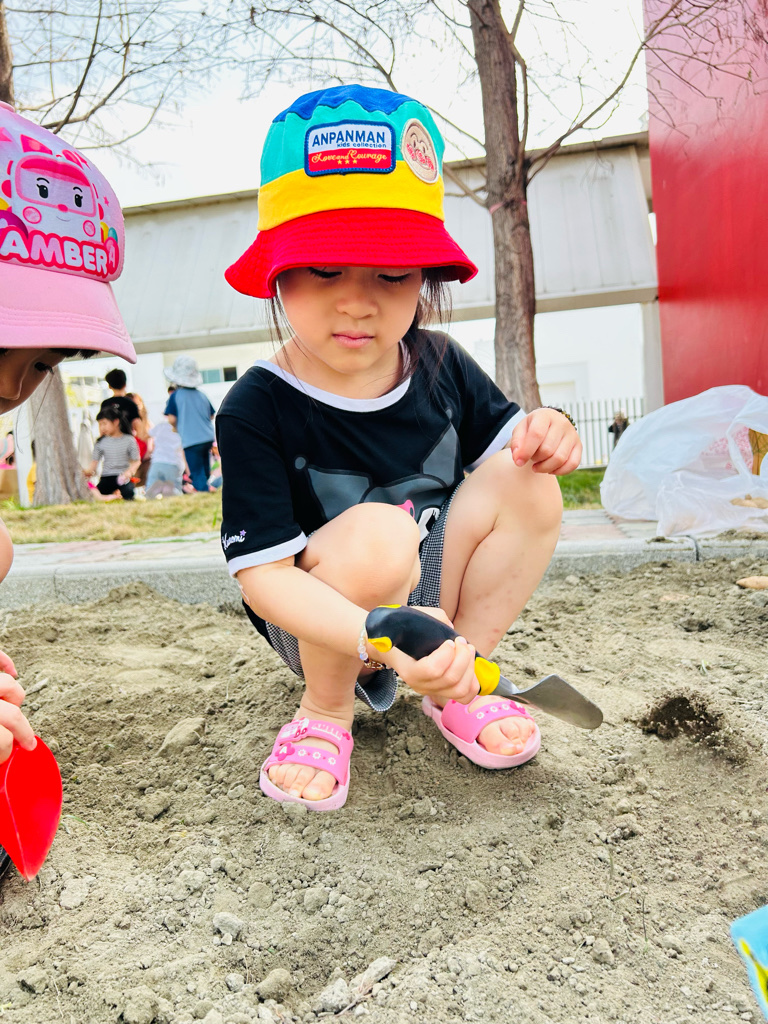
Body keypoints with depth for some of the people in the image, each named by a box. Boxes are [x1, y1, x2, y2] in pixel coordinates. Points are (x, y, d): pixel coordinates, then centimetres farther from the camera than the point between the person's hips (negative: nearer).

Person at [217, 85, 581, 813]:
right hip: (325, 629, -5)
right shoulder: (255, 411, -22)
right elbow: (262, 575, -26)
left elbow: (504, 435, 9)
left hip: (435, 594, 5)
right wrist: (386, 642, -41)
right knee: (377, 534, -36)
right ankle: (325, 712, -7)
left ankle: (457, 689, -2)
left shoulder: (439, 366, -6)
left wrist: (544, 435, -18)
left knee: (527, 485, -14)